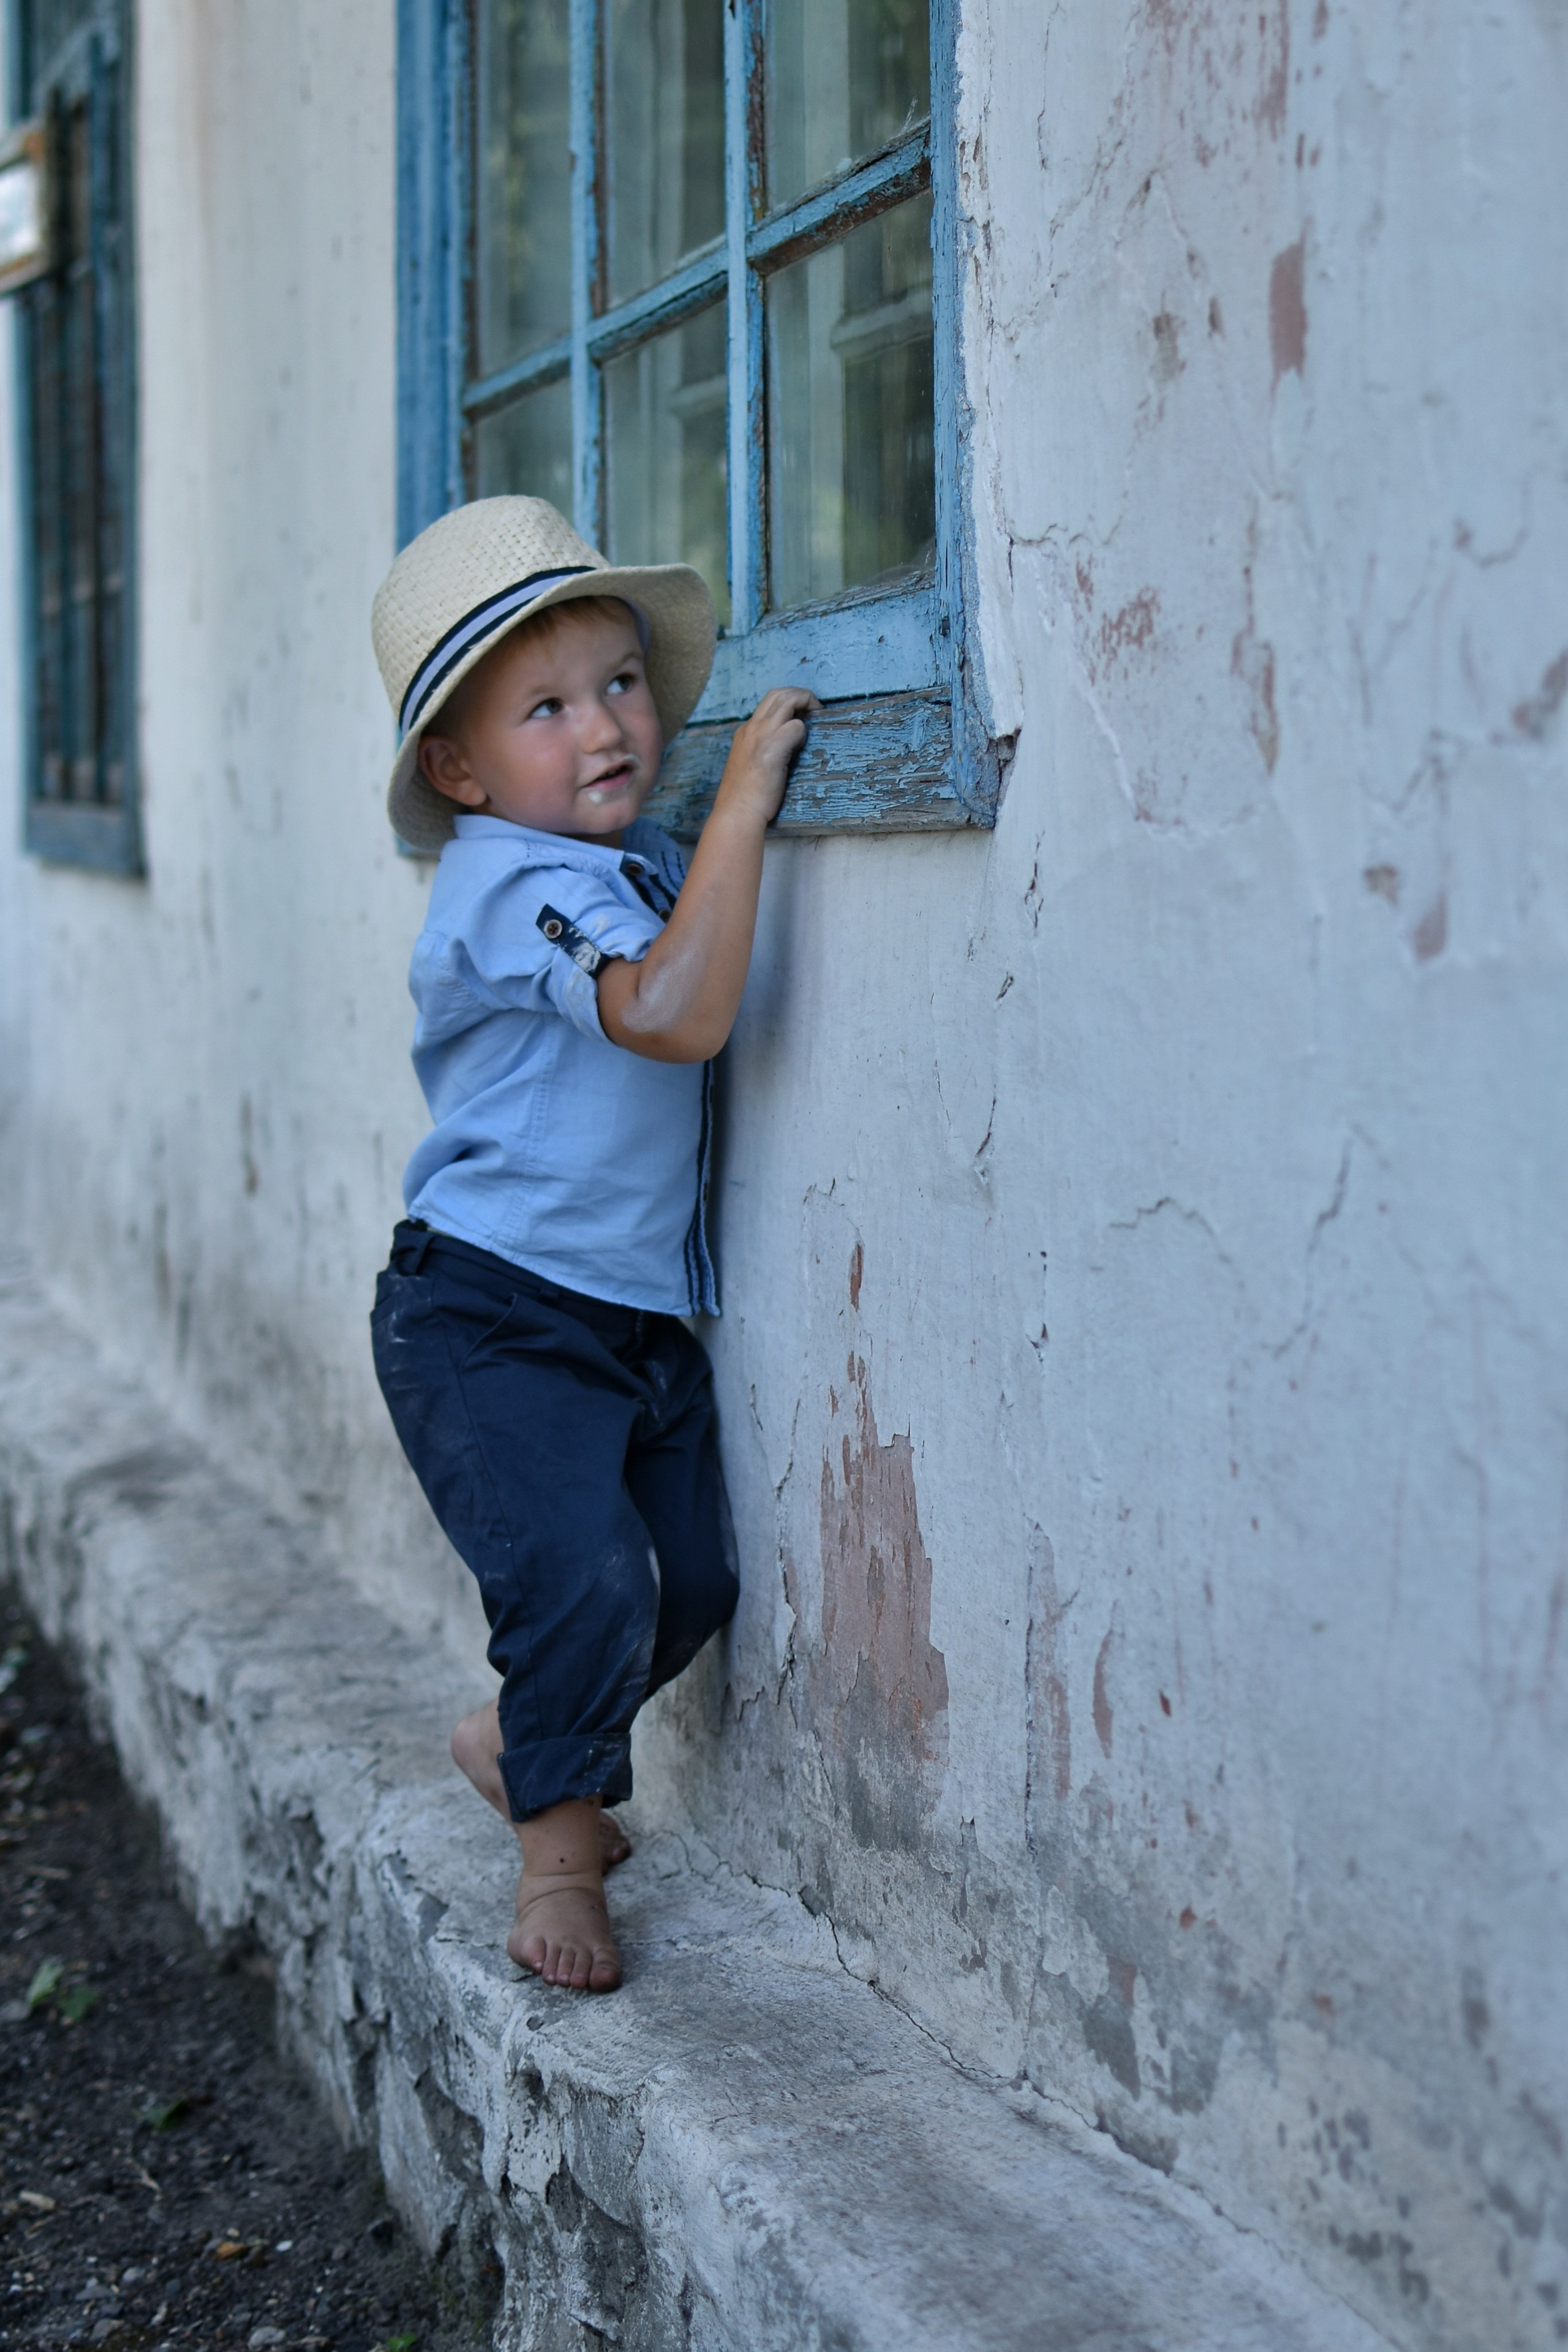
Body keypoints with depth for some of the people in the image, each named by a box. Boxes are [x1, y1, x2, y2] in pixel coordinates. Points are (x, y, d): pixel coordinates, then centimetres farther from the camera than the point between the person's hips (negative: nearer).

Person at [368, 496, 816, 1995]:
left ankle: (518, 1740, 34)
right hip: (488, 1321, -9)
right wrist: (743, 802, -32)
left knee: (691, 1581, 9)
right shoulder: (514, 886, -19)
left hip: (640, 1317, 9)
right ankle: (557, 1851, 2)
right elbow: (672, 1013, -35)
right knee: (584, 1576, -19)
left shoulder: (641, 867, 9)